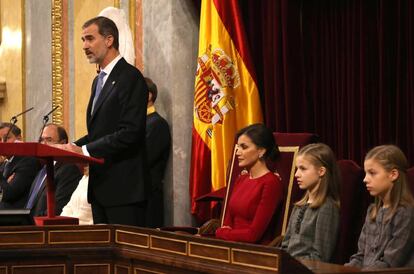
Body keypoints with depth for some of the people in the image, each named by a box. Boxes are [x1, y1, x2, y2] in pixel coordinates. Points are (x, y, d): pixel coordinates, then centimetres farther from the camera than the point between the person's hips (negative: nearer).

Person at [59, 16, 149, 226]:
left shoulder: (130, 77, -10)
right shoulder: (99, 81, 20)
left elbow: (130, 132, -19)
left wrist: (85, 150, -18)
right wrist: (73, 147, 3)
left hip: (124, 187, -9)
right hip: (100, 185, 9)